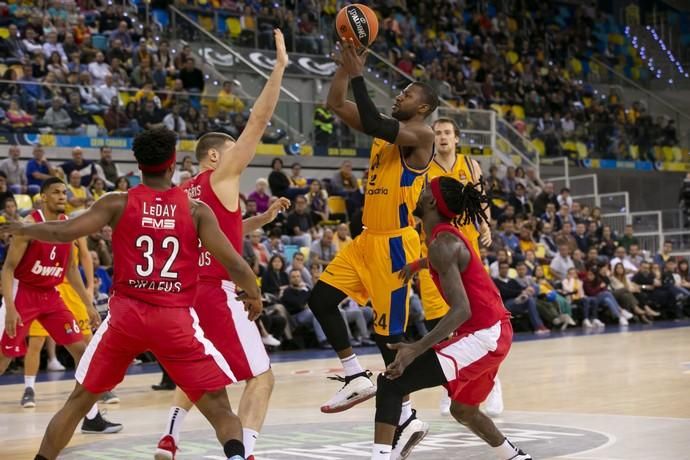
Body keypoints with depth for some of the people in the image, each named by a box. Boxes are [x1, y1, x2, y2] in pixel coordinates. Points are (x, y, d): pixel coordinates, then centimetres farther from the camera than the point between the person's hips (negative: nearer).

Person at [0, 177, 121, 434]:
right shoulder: (30, 224, -16)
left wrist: (88, 304, 12)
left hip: (51, 295, 6)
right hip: (23, 294, -6)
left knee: (81, 349, -1)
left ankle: (91, 418, 4)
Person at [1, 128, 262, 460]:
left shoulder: (118, 204, 2)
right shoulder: (196, 210, 2)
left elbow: (64, 233, -6)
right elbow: (232, 262, -2)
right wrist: (254, 295, 18)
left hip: (126, 315, 1)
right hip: (175, 319, -1)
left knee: (78, 402, 19)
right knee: (220, 409, 4)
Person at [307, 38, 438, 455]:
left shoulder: (421, 135, -12)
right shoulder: (387, 131, 14)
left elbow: (373, 124, -28)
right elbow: (336, 104, 12)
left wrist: (359, 76, -21)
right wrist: (346, 62, -1)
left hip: (395, 244, -9)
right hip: (368, 239, 9)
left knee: (389, 333, -5)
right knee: (321, 298, 1)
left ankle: (407, 419, 6)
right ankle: (358, 378, 9)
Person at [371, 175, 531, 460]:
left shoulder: (442, 244, -16)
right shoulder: (450, 237, 13)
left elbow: (462, 310, -24)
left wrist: (416, 349, -31)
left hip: (481, 335, -10)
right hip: (494, 332, 10)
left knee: (391, 383, -14)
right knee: (463, 410, 30)